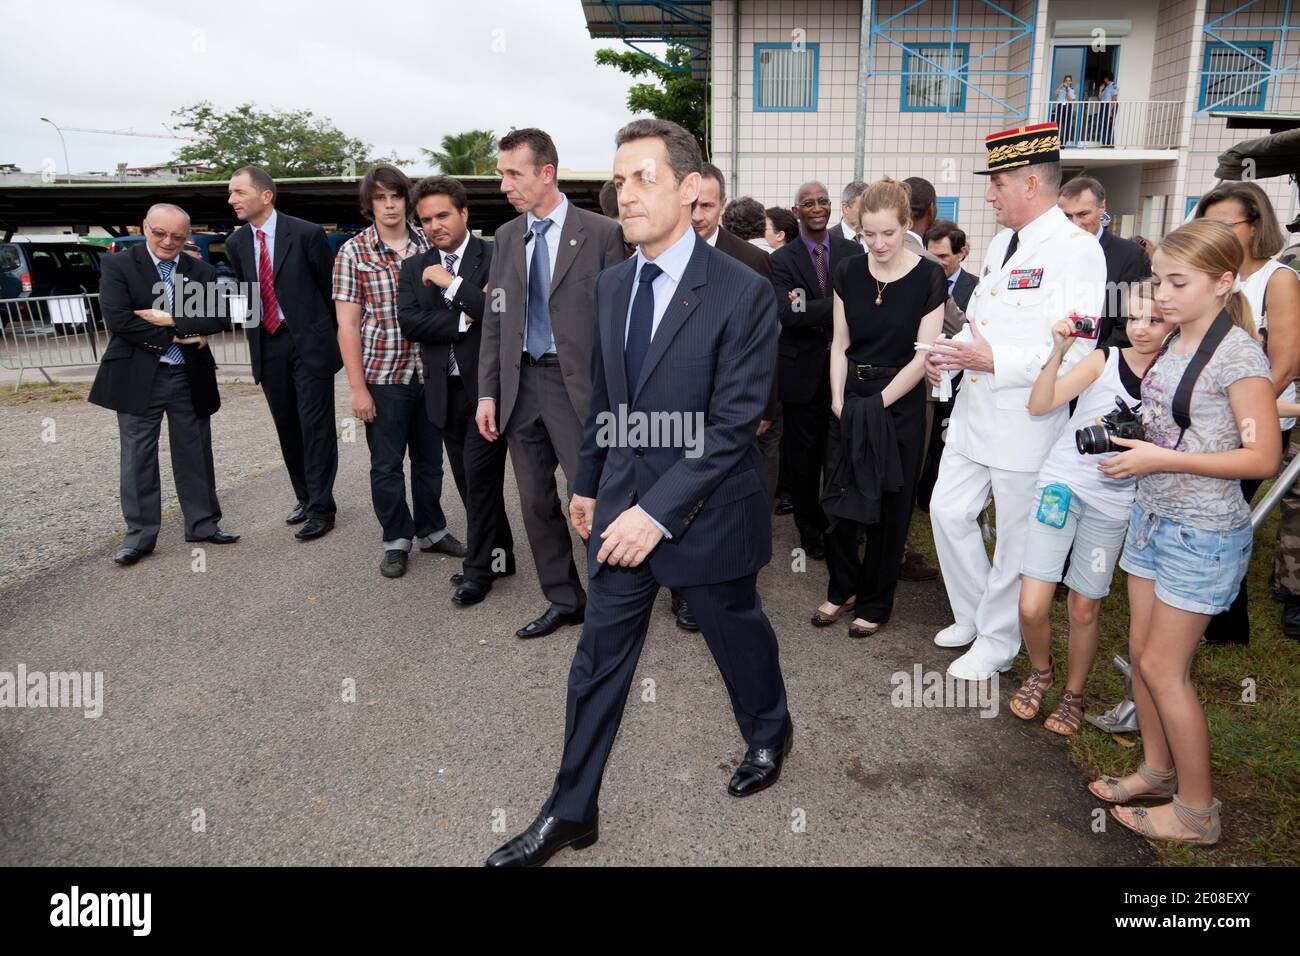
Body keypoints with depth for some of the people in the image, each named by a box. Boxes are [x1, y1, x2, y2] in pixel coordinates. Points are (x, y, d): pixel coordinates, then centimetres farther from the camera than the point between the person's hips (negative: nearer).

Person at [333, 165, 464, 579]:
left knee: (430, 459, 14)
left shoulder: (428, 244, 4)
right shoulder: (353, 252, -4)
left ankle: (431, 530, 32)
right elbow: (347, 325, -6)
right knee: (386, 464, 7)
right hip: (382, 377, -3)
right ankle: (396, 540, 23)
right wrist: (358, 388, -11)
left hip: (429, 373, 3)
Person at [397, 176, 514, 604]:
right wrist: (467, 319, -11)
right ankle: (499, 555, 27)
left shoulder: (494, 258, -4)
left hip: (486, 387, -5)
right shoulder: (414, 268, 11)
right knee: (469, 480, 12)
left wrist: (452, 283, -16)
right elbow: (409, 324, -2)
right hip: (444, 390, 5)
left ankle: (479, 568, 11)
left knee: (480, 477, -3)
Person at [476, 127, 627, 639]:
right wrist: (488, 393, 6)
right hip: (521, 384, 6)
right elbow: (495, 320, 12)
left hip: (578, 385, -5)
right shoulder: (506, 236, 11)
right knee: (535, 501, 12)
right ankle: (563, 600, 28)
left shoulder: (601, 233, -5)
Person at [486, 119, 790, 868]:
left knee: (739, 636, 18)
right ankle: (572, 813, 27)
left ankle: (769, 736, 50)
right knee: (599, 658, 11)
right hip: (622, 507, 5)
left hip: (706, 512, -5)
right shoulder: (612, 284, 4)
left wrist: (660, 511, -23)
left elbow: (735, 423, -20)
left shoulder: (743, 292, -17)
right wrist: (588, 483, 17)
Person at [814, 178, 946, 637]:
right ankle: (843, 589, 26)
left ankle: (874, 603, 23)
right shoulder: (849, 272, 2)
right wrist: (839, 401, -6)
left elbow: (923, 355, -9)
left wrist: (878, 405, -13)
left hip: (900, 404, -3)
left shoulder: (929, 277, -8)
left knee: (888, 509, 7)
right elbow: (840, 345, 5)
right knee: (839, 500, 4)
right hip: (849, 399, 3)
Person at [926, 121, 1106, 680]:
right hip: (974, 413, 8)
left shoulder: (1076, 251, -16)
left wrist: (993, 360, -27)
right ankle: (973, 615, 34)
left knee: (1015, 540, 7)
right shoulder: (1001, 243, 11)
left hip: (1025, 422, -8)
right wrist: (951, 352, 1)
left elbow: (1073, 356, -22)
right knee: (949, 512, 14)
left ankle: (996, 644, 26)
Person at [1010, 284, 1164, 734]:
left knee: (1084, 610, 9)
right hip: (1062, 484, -1)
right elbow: (1039, 405, -11)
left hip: (1113, 503, 1)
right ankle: (1040, 671, 27)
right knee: (1032, 607, -4)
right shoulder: (1103, 360, -3)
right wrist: (1059, 352, -21)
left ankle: (1073, 695, 33)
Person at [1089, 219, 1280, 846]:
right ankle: (1157, 769, 34)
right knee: (1141, 650, 15)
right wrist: (1126, 431, -1)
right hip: (1152, 517, 8)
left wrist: (1161, 459, -23)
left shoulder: (1238, 354, -17)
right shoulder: (1171, 342, 6)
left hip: (1202, 534, -8)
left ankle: (1196, 811, 19)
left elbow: (1263, 458, -19)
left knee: (1162, 667, 0)